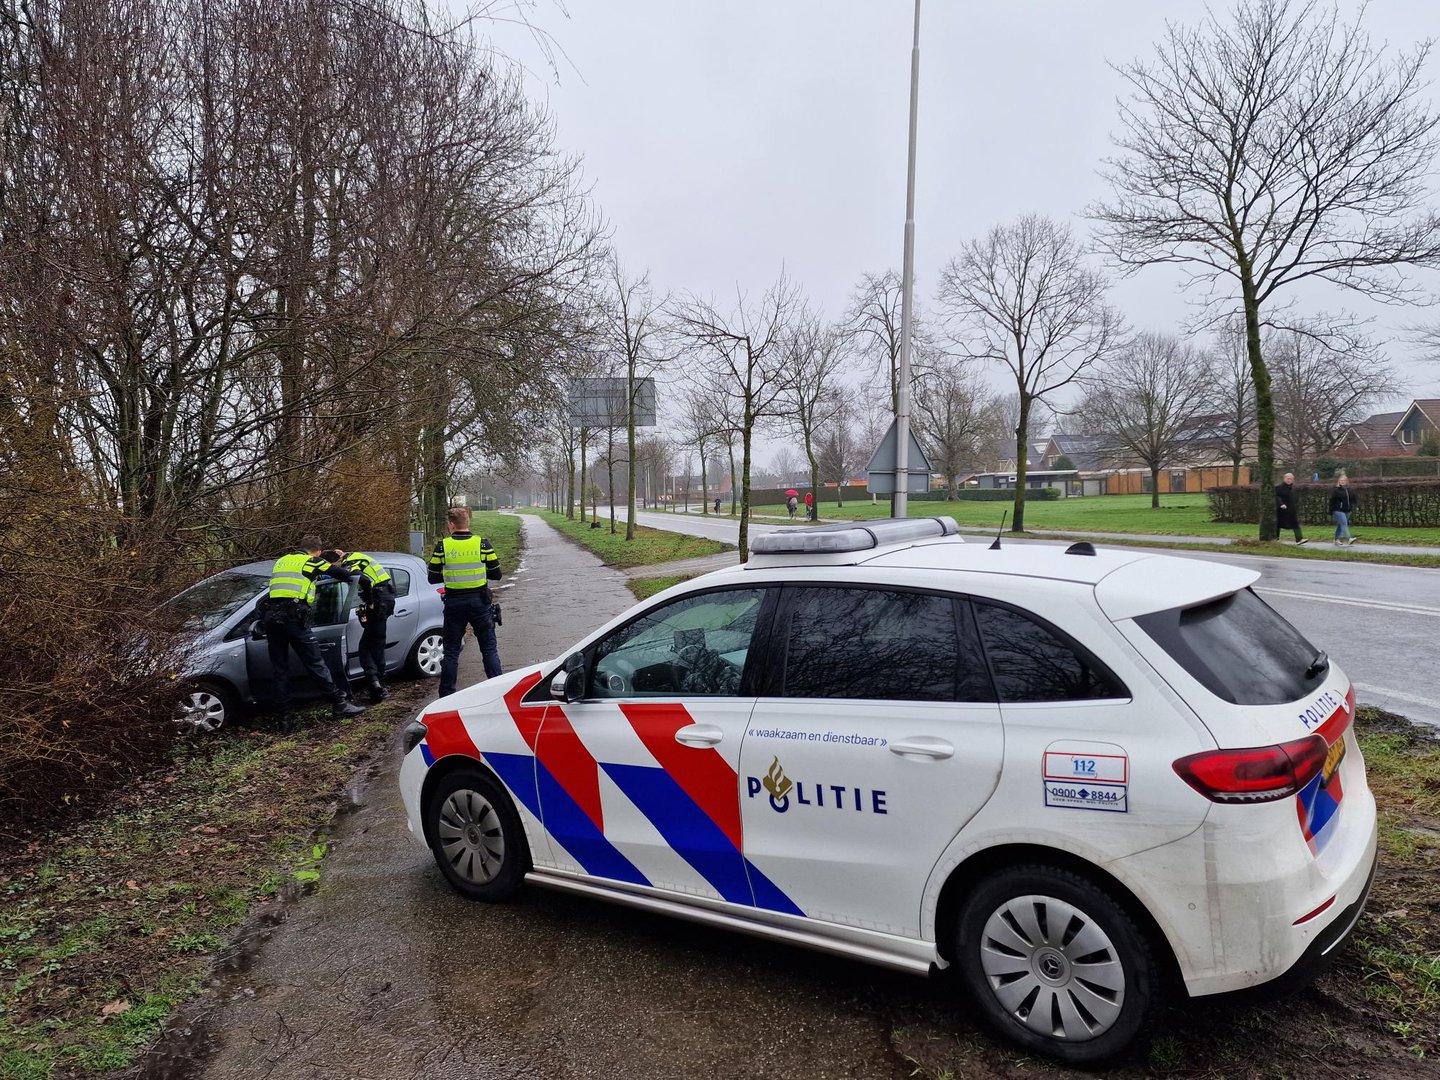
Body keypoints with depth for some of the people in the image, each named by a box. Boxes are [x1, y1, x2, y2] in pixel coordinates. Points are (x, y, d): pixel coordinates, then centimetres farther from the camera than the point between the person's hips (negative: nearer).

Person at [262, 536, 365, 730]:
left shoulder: (281, 561, 24)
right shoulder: (312, 561, 7)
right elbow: (344, 574, 7)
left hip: (272, 618, 5)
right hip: (295, 618, -5)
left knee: (279, 671, 7)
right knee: (317, 665, 2)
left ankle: (283, 719, 9)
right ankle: (340, 704, 8)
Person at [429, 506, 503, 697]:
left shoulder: (442, 547, -5)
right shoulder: (482, 544, -5)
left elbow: (433, 578, 1)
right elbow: (496, 574, -1)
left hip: (454, 604, 0)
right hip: (480, 602, 0)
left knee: (451, 651, 10)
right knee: (489, 649, 9)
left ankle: (446, 695, 14)